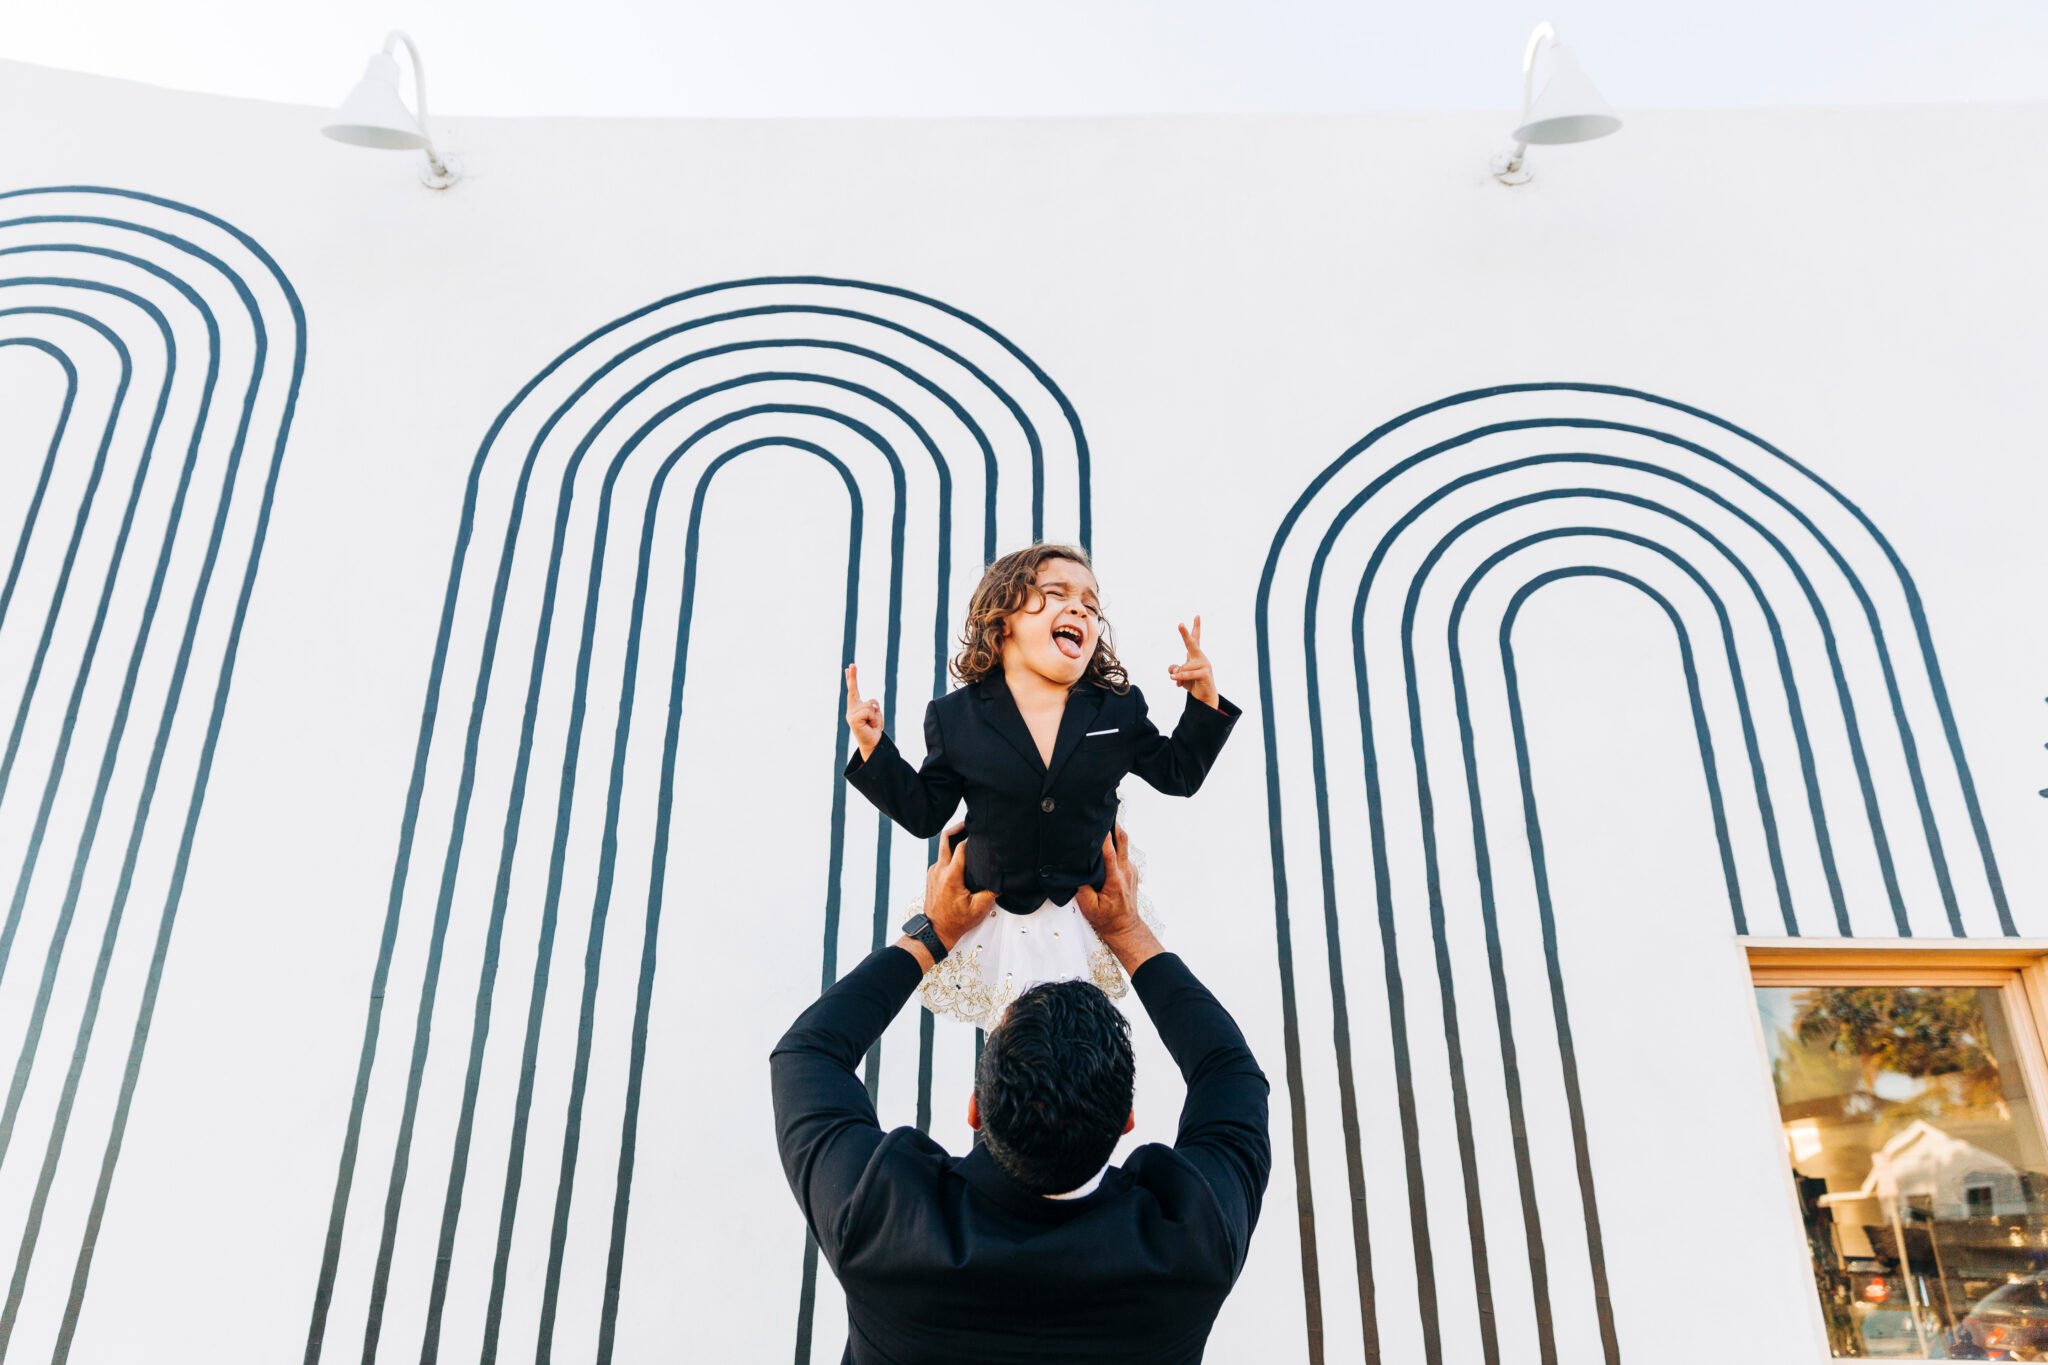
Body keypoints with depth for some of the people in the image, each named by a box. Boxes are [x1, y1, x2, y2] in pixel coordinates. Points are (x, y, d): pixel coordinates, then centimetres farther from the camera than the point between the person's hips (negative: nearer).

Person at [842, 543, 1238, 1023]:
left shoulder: (1120, 709, -4)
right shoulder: (955, 717, -9)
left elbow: (1178, 774, 6)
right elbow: (925, 813, -2)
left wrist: (1204, 701, -5)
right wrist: (874, 749, -13)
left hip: (1093, 923, 2)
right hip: (995, 928, -1)